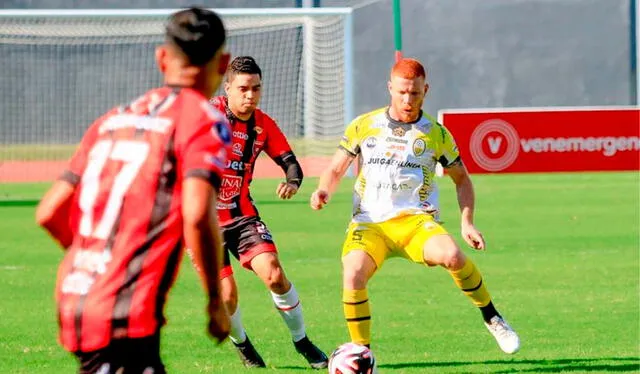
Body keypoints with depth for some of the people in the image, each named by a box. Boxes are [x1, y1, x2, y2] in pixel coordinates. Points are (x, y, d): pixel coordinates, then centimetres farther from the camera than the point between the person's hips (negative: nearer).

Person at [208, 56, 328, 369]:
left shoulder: (263, 125, 0)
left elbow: (291, 163, 2)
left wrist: (292, 182, -20)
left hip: (242, 214, 3)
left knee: (274, 274, -16)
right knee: (226, 295, -8)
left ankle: (302, 341, 3)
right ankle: (241, 344, 24)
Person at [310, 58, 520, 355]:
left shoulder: (436, 134, 5)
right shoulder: (363, 126, 6)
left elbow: (461, 178, 16)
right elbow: (335, 169, 14)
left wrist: (467, 222, 3)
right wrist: (324, 191, -9)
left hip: (415, 221, -1)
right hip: (369, 223, 1)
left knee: (452, 255, -32)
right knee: (353, 274, -29)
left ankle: (492, 319, -7)